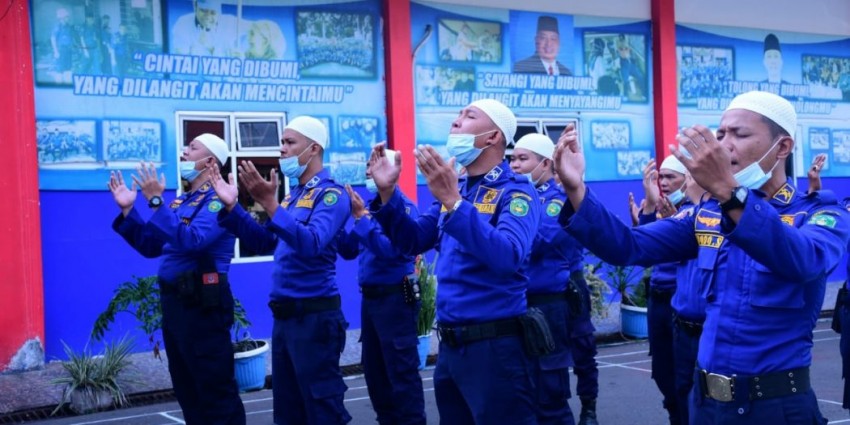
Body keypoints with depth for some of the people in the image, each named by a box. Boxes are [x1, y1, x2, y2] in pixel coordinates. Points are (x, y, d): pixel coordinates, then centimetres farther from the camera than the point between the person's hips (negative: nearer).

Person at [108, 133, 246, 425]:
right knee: (187, 389, 16)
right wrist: (127, 210, 8)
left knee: (216, 391, -3)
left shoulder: (216, 198, -11)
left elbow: (192, 240, -27)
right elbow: (150, 245, 17)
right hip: (174, 302, 10)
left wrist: (156, 202, -25)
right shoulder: (181, 200, 16)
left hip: (202, 305, -9)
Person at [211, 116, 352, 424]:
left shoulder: (331, 194, -10)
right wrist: (232, 207, 4)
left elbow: (312, 243, -26)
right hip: (284, 315, 9)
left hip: (315, 315, -9)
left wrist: (269, 204, -32)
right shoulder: (293, 195, 16)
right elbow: (263, 243, 15)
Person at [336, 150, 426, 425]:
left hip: (395, 297, -8)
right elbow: (349, 250, 12)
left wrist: (362, 217, -21)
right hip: (370, 296, 8)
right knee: (373, 369, 16)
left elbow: (390, 250, -25)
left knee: (401, 371, -4)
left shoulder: (403, 206, -12)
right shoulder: (370, 205, 11)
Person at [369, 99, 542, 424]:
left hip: (494, 344, -7)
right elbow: (413, 241, 11)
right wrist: (387, 193, -3)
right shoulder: (455, 189, 11)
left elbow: (508, 257, -28)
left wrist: (452, 201, -33)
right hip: (450, 343, 7)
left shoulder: (515, 191, -11)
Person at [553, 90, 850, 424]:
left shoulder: (821, 211, -7)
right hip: (705, 398, 4)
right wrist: (576, 189, -18)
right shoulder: (707, 213, 7)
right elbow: (628, 247, -3)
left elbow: (803, 260, -31)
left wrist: (728, 191, -44)